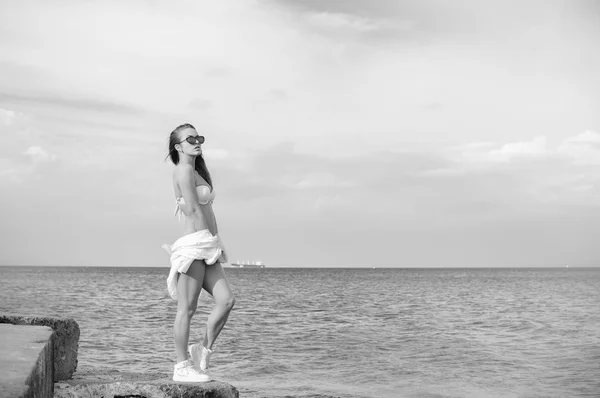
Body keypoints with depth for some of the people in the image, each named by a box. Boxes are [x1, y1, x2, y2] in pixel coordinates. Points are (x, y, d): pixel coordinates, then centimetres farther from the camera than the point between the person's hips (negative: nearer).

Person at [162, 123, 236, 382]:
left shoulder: (195, 171, 22)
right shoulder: (184, 170, -7)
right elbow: (194, 210, -14)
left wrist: (215, 244, 11)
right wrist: (215, 240, -9)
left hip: (206, 247, 9)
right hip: (194, 244, -9)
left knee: (226, 300, 0)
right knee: (187, 308, -3)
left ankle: (203, 351, 12)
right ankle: (183, 367, 4)